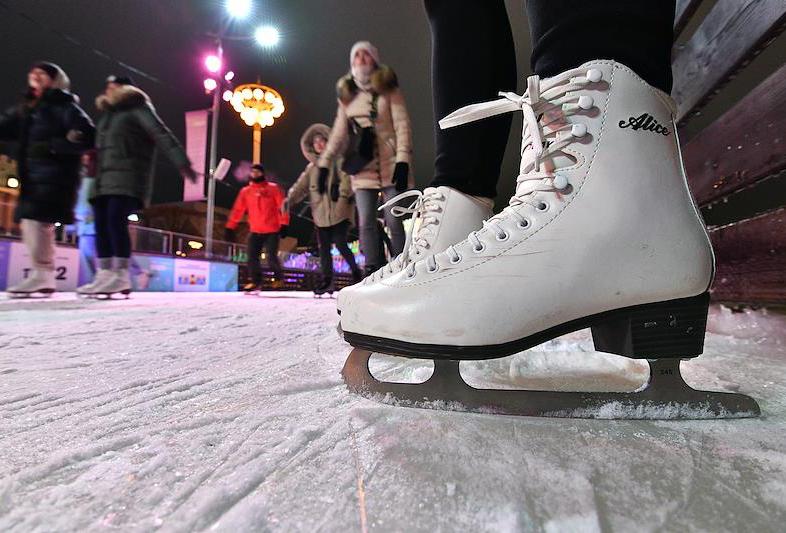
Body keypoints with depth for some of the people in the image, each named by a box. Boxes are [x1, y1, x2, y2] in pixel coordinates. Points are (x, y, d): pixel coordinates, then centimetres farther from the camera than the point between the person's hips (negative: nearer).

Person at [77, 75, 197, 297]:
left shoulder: (138, 108, 4)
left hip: (128, 177, -8)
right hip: (105, 177, 8)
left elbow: (162, 134, -10)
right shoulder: (107, 114, 28)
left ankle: (122, 276, -20)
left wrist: (182, 162, -22)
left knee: (116, 220, -20)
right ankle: (105, 275, -2)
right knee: (102, 224, -2)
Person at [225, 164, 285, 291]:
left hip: (272, 231, -3)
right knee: (252, 257, -2)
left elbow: (282, 205, -4)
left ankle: (279, 278, 18)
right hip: (255, 231, 4)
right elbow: (237, 210, 7)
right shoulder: (245, 191, 9)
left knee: (271, 257, -7)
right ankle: (255, 281, 10)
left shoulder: (273, 188, 0)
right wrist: (230, 228, 3)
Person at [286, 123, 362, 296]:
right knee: (324, 248, 4)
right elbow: (301, 184, 8)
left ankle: (356, 272, 7)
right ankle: (327, 281, 12)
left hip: (339, 211, -5)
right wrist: (290, 198, -10)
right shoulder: (311, 167, 19)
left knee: (340, 243, -12)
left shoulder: (337, 160, 4)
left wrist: (343, 194, -30)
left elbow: (346, 178, -12)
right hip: (321, 214, 5)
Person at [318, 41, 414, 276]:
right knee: (366, 223, -4)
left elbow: (402, 125, -4)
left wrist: (403, 160, -17)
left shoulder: (388, 89, 6)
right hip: (362, 167, 4)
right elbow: (339, 133, 16)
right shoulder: (347, 95, 17)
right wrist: (324, 164, 7)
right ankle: (372, 271, -1)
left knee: (394, 221, -5)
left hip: (390, 164, -3)